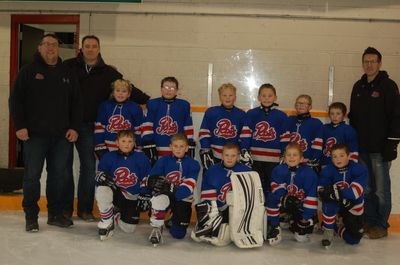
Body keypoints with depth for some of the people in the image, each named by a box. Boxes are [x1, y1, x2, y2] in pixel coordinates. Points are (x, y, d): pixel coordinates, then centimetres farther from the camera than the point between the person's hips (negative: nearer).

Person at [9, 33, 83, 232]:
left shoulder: (67, 74, 13)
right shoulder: (28, 72, 3)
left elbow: (76, 103, 13)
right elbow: (15, 100, 0)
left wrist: (74, 127, 3)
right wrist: (19, 126, -9)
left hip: (62, 136, 3)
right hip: (34, 134, -3)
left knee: (59, 175, 7)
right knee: (32, 175, 1)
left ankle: (55, 214, 20)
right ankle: (31, 217, 12)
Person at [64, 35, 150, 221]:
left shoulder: (108, 72, 6)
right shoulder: (69, 66, 3)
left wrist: (149, 101, -6)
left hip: (88, 126, 1)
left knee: (89, 166, 4)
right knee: (64, 165, 5)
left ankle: (85, 208, 16)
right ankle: (65, 207, 17)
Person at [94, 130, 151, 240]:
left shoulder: (141, 158, -5)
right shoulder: (109, 157, -5)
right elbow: (99, 174, -1)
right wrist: (102, 176, -25)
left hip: (132, 198, 1)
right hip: (115, 193, -1)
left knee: (129, 229, -8)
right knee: (102, 190, -36)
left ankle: (116, 215, 29)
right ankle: (107, 222, -13)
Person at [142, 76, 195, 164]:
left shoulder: (184, 105, 5)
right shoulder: (153, 104, 3)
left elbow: (188, 128, 7)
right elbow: (147, 126, 0)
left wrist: (190, 147, 4)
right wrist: (148, 145, -7)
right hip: (157, 154, 0)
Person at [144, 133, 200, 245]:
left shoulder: (193, 164, -3)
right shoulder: (163, 161, 1)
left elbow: (189, 186, -16)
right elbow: (152, 180, -4)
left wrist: (173, 189, -31)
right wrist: (158, 183, -29)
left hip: (182, 199, 0)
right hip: (165, 195, 0)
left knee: (178, 234, -2)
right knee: (159, 199, -38)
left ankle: (172, 222, 36)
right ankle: (157, 228, -14)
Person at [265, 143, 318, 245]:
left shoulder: (309, 173, -23)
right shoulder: (278, 170, -17)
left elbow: (311, 197, -21)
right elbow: (277, 190, -18)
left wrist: (306, 218, -21)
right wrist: (284, 198, -39)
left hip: (301, 204, 0)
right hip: (285, 202, 1)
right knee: (272, 198, -28)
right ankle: (273, 226, -10)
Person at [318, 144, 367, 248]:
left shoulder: (360, 170, -22)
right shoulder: (327, 171, -16)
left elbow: (355, 192, -32)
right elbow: (321, 191, -22)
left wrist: (337, 192, -42)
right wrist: (324, 193, -45)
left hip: (353, 206, 0)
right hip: (334, 204, 0)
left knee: (353, 239, -2)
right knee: (329, 203, -37)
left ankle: (338, 229, 33)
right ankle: (328, 230, -10)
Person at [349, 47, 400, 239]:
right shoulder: (358, 87, 13)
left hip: (380, 148, -6)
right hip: (362, 147, 6)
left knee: (381, 189, 1)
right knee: (366, 188, 11)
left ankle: (381, 225, 12)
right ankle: (369, 221, 22)